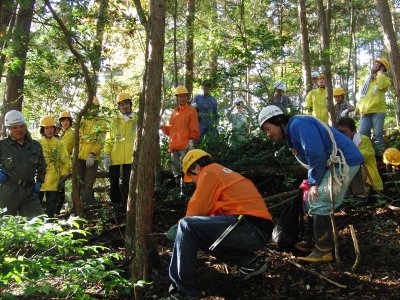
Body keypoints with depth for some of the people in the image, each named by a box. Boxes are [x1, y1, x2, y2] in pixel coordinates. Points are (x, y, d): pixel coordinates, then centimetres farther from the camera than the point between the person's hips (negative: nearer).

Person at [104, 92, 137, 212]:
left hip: (130, 157, -3)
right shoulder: (115, 121, 15)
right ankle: (115, 204, 19)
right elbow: (108, 140, 12)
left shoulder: (137, 120, 7)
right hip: (115, 157, 3)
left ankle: (124, 204, 5)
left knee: (127, 182, -2)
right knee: (114, 182, 7)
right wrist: (107, 155, 1)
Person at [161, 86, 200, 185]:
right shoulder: (174, 112, 18)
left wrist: (192, 140, -16)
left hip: (185, 146, -6)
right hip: (174, 146, 7)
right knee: (175, 169, 12)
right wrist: (163, 127, 2)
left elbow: (194, 128, -5)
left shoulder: (191, 111, 1)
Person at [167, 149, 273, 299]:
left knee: (186, 226, -12)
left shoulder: (209, 172, 0)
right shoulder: (223, 172, 28)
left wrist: (184, 225, 17)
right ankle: (250, 262, 13)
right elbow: (212, 209, 32)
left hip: (250, 227, -10)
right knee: (203, 234, 23)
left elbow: (196, 210, -2)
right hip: (259, 231, 10)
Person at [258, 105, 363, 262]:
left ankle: (323, 251, -4)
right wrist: (312, 182, 8)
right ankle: (318, 241, 20)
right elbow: (310, 158, 21)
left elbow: (316, 154, -25)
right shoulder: (292, 132, 17)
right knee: (311, 201, 12)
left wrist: (314, 183, -15)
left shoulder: (297, 124, -16)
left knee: (319, 204, -11)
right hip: (334, 163, 11)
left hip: (344, 162, -11)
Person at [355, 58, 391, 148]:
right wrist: (358, 107, 19)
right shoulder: (368, 79, 24)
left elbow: (381, 85, -23)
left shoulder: (385, 79, 4)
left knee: (377, 135, -5)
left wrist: (380, 72, -6)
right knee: (362, 135, -1)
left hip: (377, 111, -5)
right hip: (366, 111, 6)